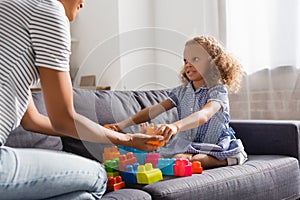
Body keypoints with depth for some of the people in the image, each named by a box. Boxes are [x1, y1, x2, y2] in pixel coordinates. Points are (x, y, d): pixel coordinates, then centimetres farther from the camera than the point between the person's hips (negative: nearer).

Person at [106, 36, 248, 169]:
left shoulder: (218, 91, -10)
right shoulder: (182, 92, 11)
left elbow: (204, 115, -31)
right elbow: (154, 110, 4)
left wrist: (176, 126, -51)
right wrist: (121, 125, -8)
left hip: (213, 148, -6)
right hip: (185, 147, 6)